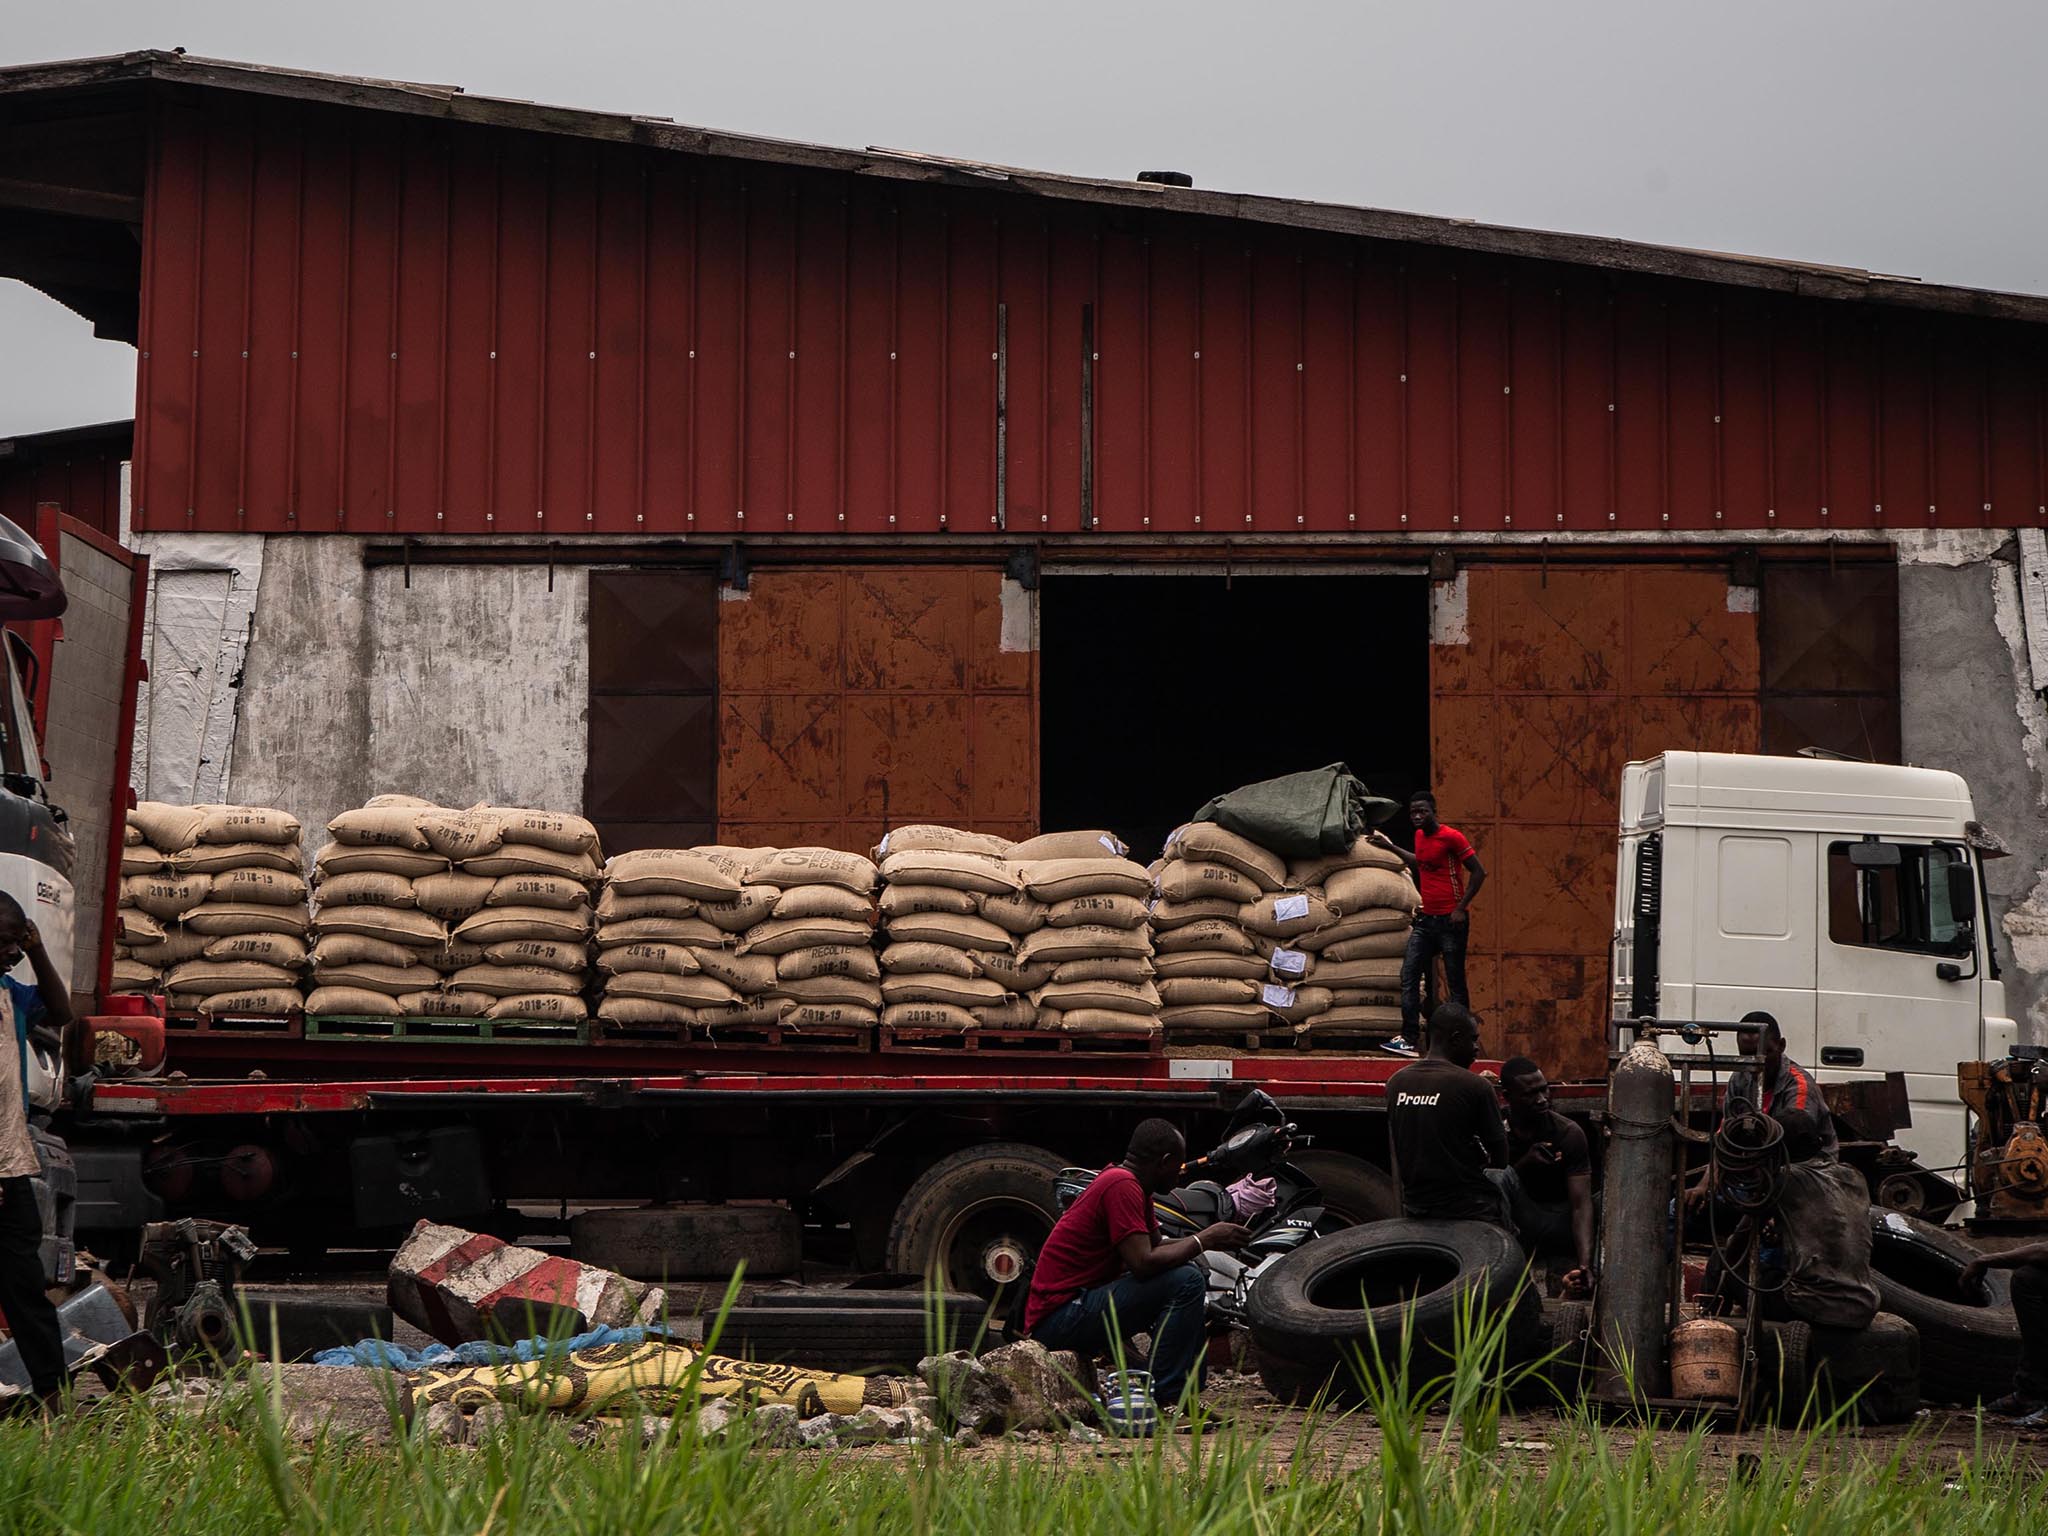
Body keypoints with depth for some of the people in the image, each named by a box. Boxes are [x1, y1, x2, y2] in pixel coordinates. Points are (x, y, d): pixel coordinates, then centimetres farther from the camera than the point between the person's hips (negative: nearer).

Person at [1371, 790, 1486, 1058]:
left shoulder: (1451, 837, -11)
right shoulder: (1420, 836, 12)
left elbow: (1479, 873, -11)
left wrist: (1461, 907, -15)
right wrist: (1391, 847, 32)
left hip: (1450, 921, -8)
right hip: (1427, 920, 8)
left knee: (1455, 982, -2)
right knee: (1408, 977, -1)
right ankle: (1409, 1040, -2)